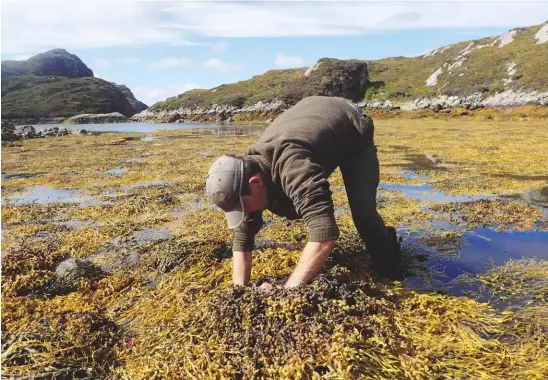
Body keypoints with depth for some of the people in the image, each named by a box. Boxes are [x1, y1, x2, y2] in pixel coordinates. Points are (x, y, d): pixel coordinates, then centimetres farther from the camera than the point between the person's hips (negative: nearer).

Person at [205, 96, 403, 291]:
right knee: (289, 207, 2)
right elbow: (242, 238, -14)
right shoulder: (247, 171, -22)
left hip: (355, 133, -6)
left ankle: (390, 274, 14)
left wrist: (287, 290, -46)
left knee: (363, 214, -15)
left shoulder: (291, 165, -48)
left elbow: (325, 232, -54)